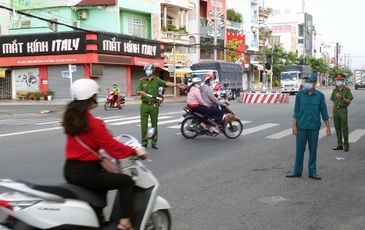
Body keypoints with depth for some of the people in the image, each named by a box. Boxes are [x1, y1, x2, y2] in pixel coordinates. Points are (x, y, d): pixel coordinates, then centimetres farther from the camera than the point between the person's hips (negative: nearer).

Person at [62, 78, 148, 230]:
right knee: (127, 182, 3)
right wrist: (135, 152, -3)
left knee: (103, 177, 35)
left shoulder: (70, 117, 6)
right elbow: (112, 146, -16)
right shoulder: (93, 123, -20)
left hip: (70, 170, 9)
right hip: (85, 173, -9)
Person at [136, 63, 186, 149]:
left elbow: (166, 83, -10)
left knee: (154, 124, 4)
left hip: (154, 105, 0)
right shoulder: (142, 81, 7)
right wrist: (142, 92, -18)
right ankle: (144, 142, 10)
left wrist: (177, 85, -24)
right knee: (144, 124, 1)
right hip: (144, 105, 0)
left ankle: (154, 142, 13)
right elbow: (138, 91, 5)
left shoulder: (157, 80, 3)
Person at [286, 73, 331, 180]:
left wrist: (328, 127, 2)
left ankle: (312, 172, 17)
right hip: (302, 127, 0)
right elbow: (296, 111, 0)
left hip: (314, 128, 0)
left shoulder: (320, 96, -1)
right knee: (300, 149, 5)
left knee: (313, 150, 7)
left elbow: (324, 112, 3)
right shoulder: (300, 95, -1)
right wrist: (294, 125, -5)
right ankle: (297, 171, 15)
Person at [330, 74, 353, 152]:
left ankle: (346, 145, 4)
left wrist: (341, 97, -21)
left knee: (344, 128, -3)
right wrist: (332, 112, 5)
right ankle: (339, 145, 14)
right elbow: (333, 102, 11)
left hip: (343, 110, -4)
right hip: (336, 110, 4)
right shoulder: (335, 90, 10)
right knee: (337, 128, 7)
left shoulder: (347, 90, -3)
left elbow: (349, 101, -8)